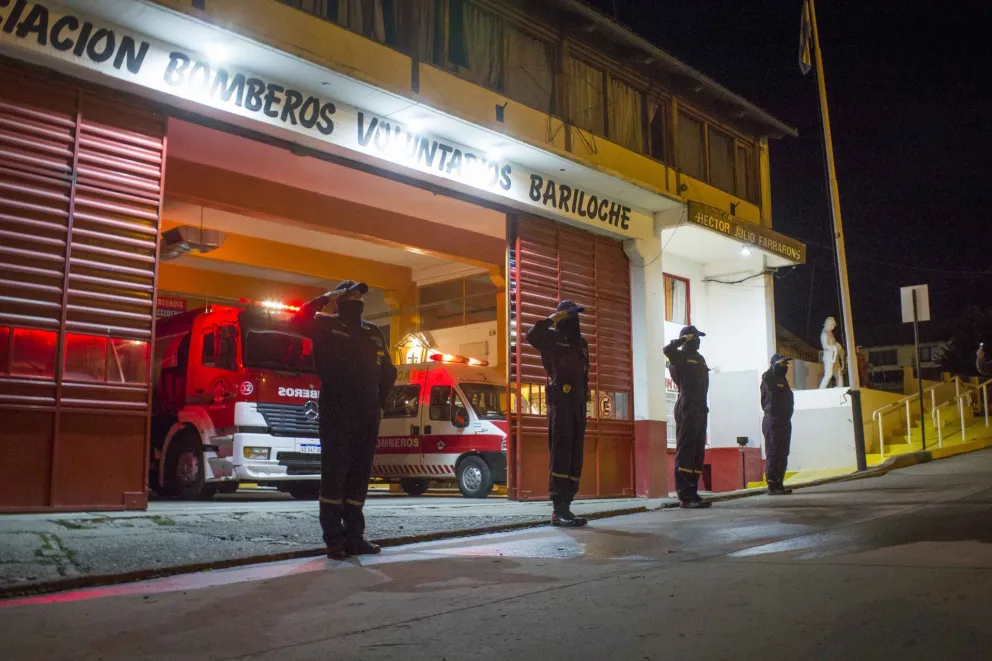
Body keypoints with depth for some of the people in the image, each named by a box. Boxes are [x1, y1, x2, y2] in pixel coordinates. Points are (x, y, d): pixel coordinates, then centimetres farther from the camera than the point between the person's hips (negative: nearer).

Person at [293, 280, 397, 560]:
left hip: (367, 415, 5)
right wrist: (325, 298, -8)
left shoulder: (373, 333, 18)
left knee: (359, 474, 7)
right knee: (334, 473, -5)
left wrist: (379, 401, 13)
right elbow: (300, 319, -16)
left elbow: (388, 372, 23)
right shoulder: (327, 326, 4)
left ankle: (354, 536, 13)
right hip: (336, 413, -5)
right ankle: (334, 539, -2)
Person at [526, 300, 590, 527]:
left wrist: (585, 397, 19)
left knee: (575, 453, 5)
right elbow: (531, 336, -22)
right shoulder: (553, 338, -1)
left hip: (578, 403, 8)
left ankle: (565, 504, 8)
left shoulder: (581, 343, 21)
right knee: (562, 450, -15)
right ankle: (559, 508, -18)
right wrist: (552, 319, -15)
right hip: (560, 400, -8)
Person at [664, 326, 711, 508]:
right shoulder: (680, 357, -4)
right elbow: (668, 350, -27)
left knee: (698, 453, 10)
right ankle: (685, 496, -11)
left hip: (700, 410, 9)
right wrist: (683, 340, -11)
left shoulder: (699, 358, 21)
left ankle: (692, 493, 15)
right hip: (686, 410, -9)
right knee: (685, 452, -10)